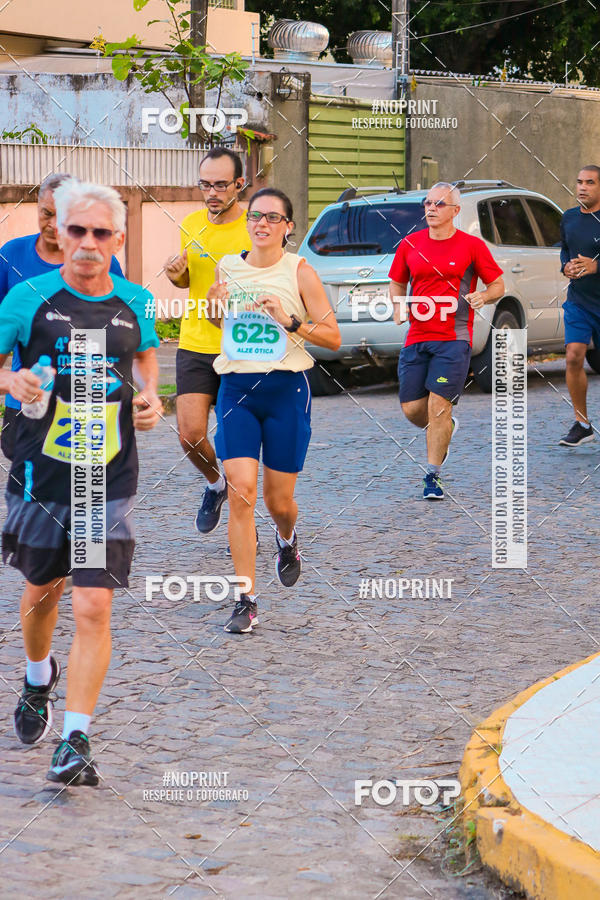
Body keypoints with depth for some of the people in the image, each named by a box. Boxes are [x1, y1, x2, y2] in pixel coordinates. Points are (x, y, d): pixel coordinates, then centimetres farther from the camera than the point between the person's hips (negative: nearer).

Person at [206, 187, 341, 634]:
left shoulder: (300, 271, -4)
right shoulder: (228, 267, 5)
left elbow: (333, 337, -3)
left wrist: (290, 320, -17)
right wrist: (213, 304, 1)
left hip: (286, 390, -2)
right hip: (236, 390, 2)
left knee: (278, 500, 6)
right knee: (241, 491, -11)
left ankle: (287, 539, 45)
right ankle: (246, 602, -7)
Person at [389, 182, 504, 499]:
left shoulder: (472, 246, 0)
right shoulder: (410, 244, 9)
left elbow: (498, 284, 8)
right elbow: (397, 283, 21)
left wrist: (483, 297, -14)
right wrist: (398, 306, 1)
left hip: (454, 339, -4)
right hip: (416, 337, 4)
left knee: (438, 407, -11)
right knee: (411, 408, 2)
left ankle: (432, 476, -1)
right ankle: (444, 430, 36)